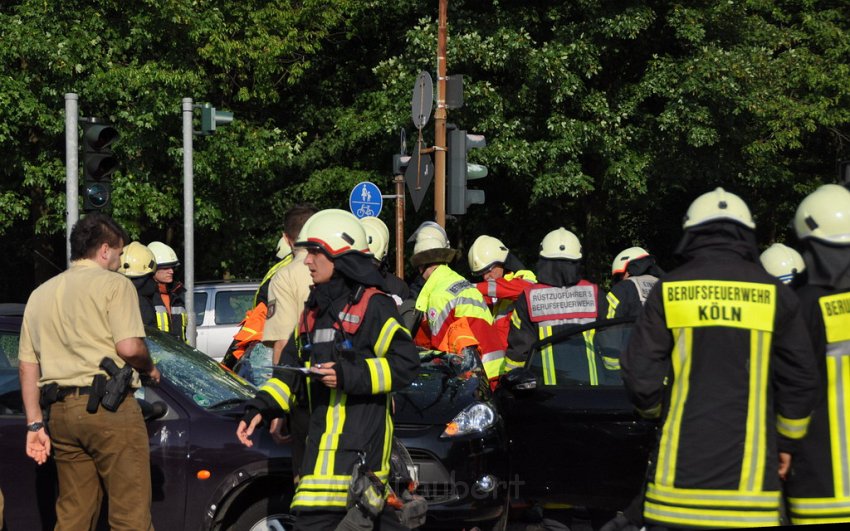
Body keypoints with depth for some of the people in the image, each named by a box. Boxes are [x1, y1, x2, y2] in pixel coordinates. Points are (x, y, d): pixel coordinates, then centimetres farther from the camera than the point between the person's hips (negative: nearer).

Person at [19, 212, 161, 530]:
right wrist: (149, 368, 7)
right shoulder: (113, 284, -2)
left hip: (61, 411, 7)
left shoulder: (41, 294, 18)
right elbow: (129, 347, -13)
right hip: (110, 408, -7)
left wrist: (34, 424, 15)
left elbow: (27, 365, 15)